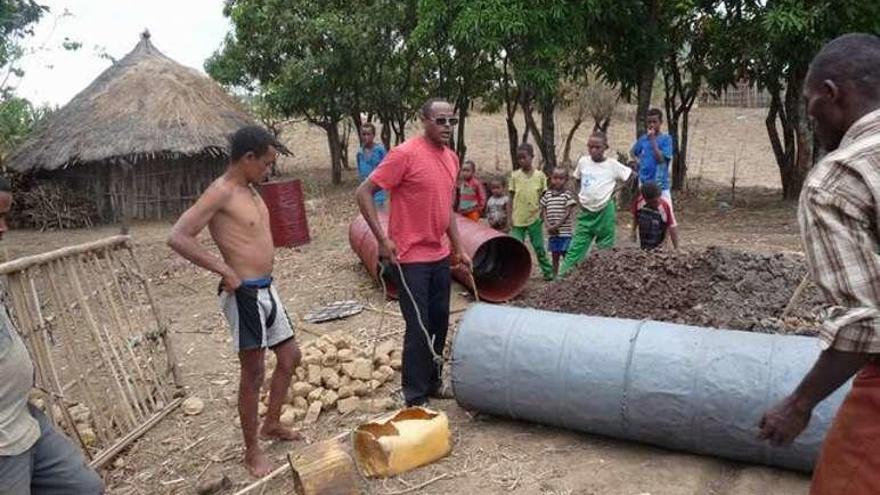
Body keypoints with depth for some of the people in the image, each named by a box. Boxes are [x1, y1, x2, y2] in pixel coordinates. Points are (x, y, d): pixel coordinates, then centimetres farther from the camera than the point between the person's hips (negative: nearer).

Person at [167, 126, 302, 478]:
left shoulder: (250, 190, 11)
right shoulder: (221, 192, -16)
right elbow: (177, 237, -24)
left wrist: (263, 283, 16)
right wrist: (225, 270, -21)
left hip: (266, 289, 9)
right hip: (245, 294, -9)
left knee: (290, 357, 18)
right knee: (253, 372, 2)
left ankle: (271, 425, 36)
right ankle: (252, 451, 18)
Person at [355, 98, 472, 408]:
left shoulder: (452, 158, 8)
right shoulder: (405, 154, -15)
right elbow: (363, 193, -14)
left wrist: (458, 248, 17)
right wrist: (382, 239, -18)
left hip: (441, 256, 7)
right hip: (410, 258, -7)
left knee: (440, 323, 14)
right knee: (419, 328, -1)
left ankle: (432, 382, 32)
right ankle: (415, 397, 13)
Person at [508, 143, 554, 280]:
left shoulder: (540, 175, 0)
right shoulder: (515, 175, 1)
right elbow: (511, 198, 3)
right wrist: (510, 217, -2)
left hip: (534, 218, 0)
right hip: (518, 219, 1)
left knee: (539, 248, 7)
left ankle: (548, 272, 18)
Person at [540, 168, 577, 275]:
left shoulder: (567, 194, -5)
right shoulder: (547, 194, 8)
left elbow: (568, 213, -9)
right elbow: (543, 211, 9)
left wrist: (556, 226, -14)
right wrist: (548, 225, -6)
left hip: (564, 232, -4)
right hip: (551, 233, 4)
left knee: (566, 255, -2)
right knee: (554, 256, 12)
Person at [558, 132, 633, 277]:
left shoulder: (612, 165, -6)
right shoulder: (582, 161, 3)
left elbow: (631, 177, 3)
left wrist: (615, 189, -2)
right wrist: (579, 196, 6)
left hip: (605, 212, -2)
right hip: (586, 212, 3)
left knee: (605, 249, 6)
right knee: (575, 248, -1)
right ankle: (562, 277, -3)